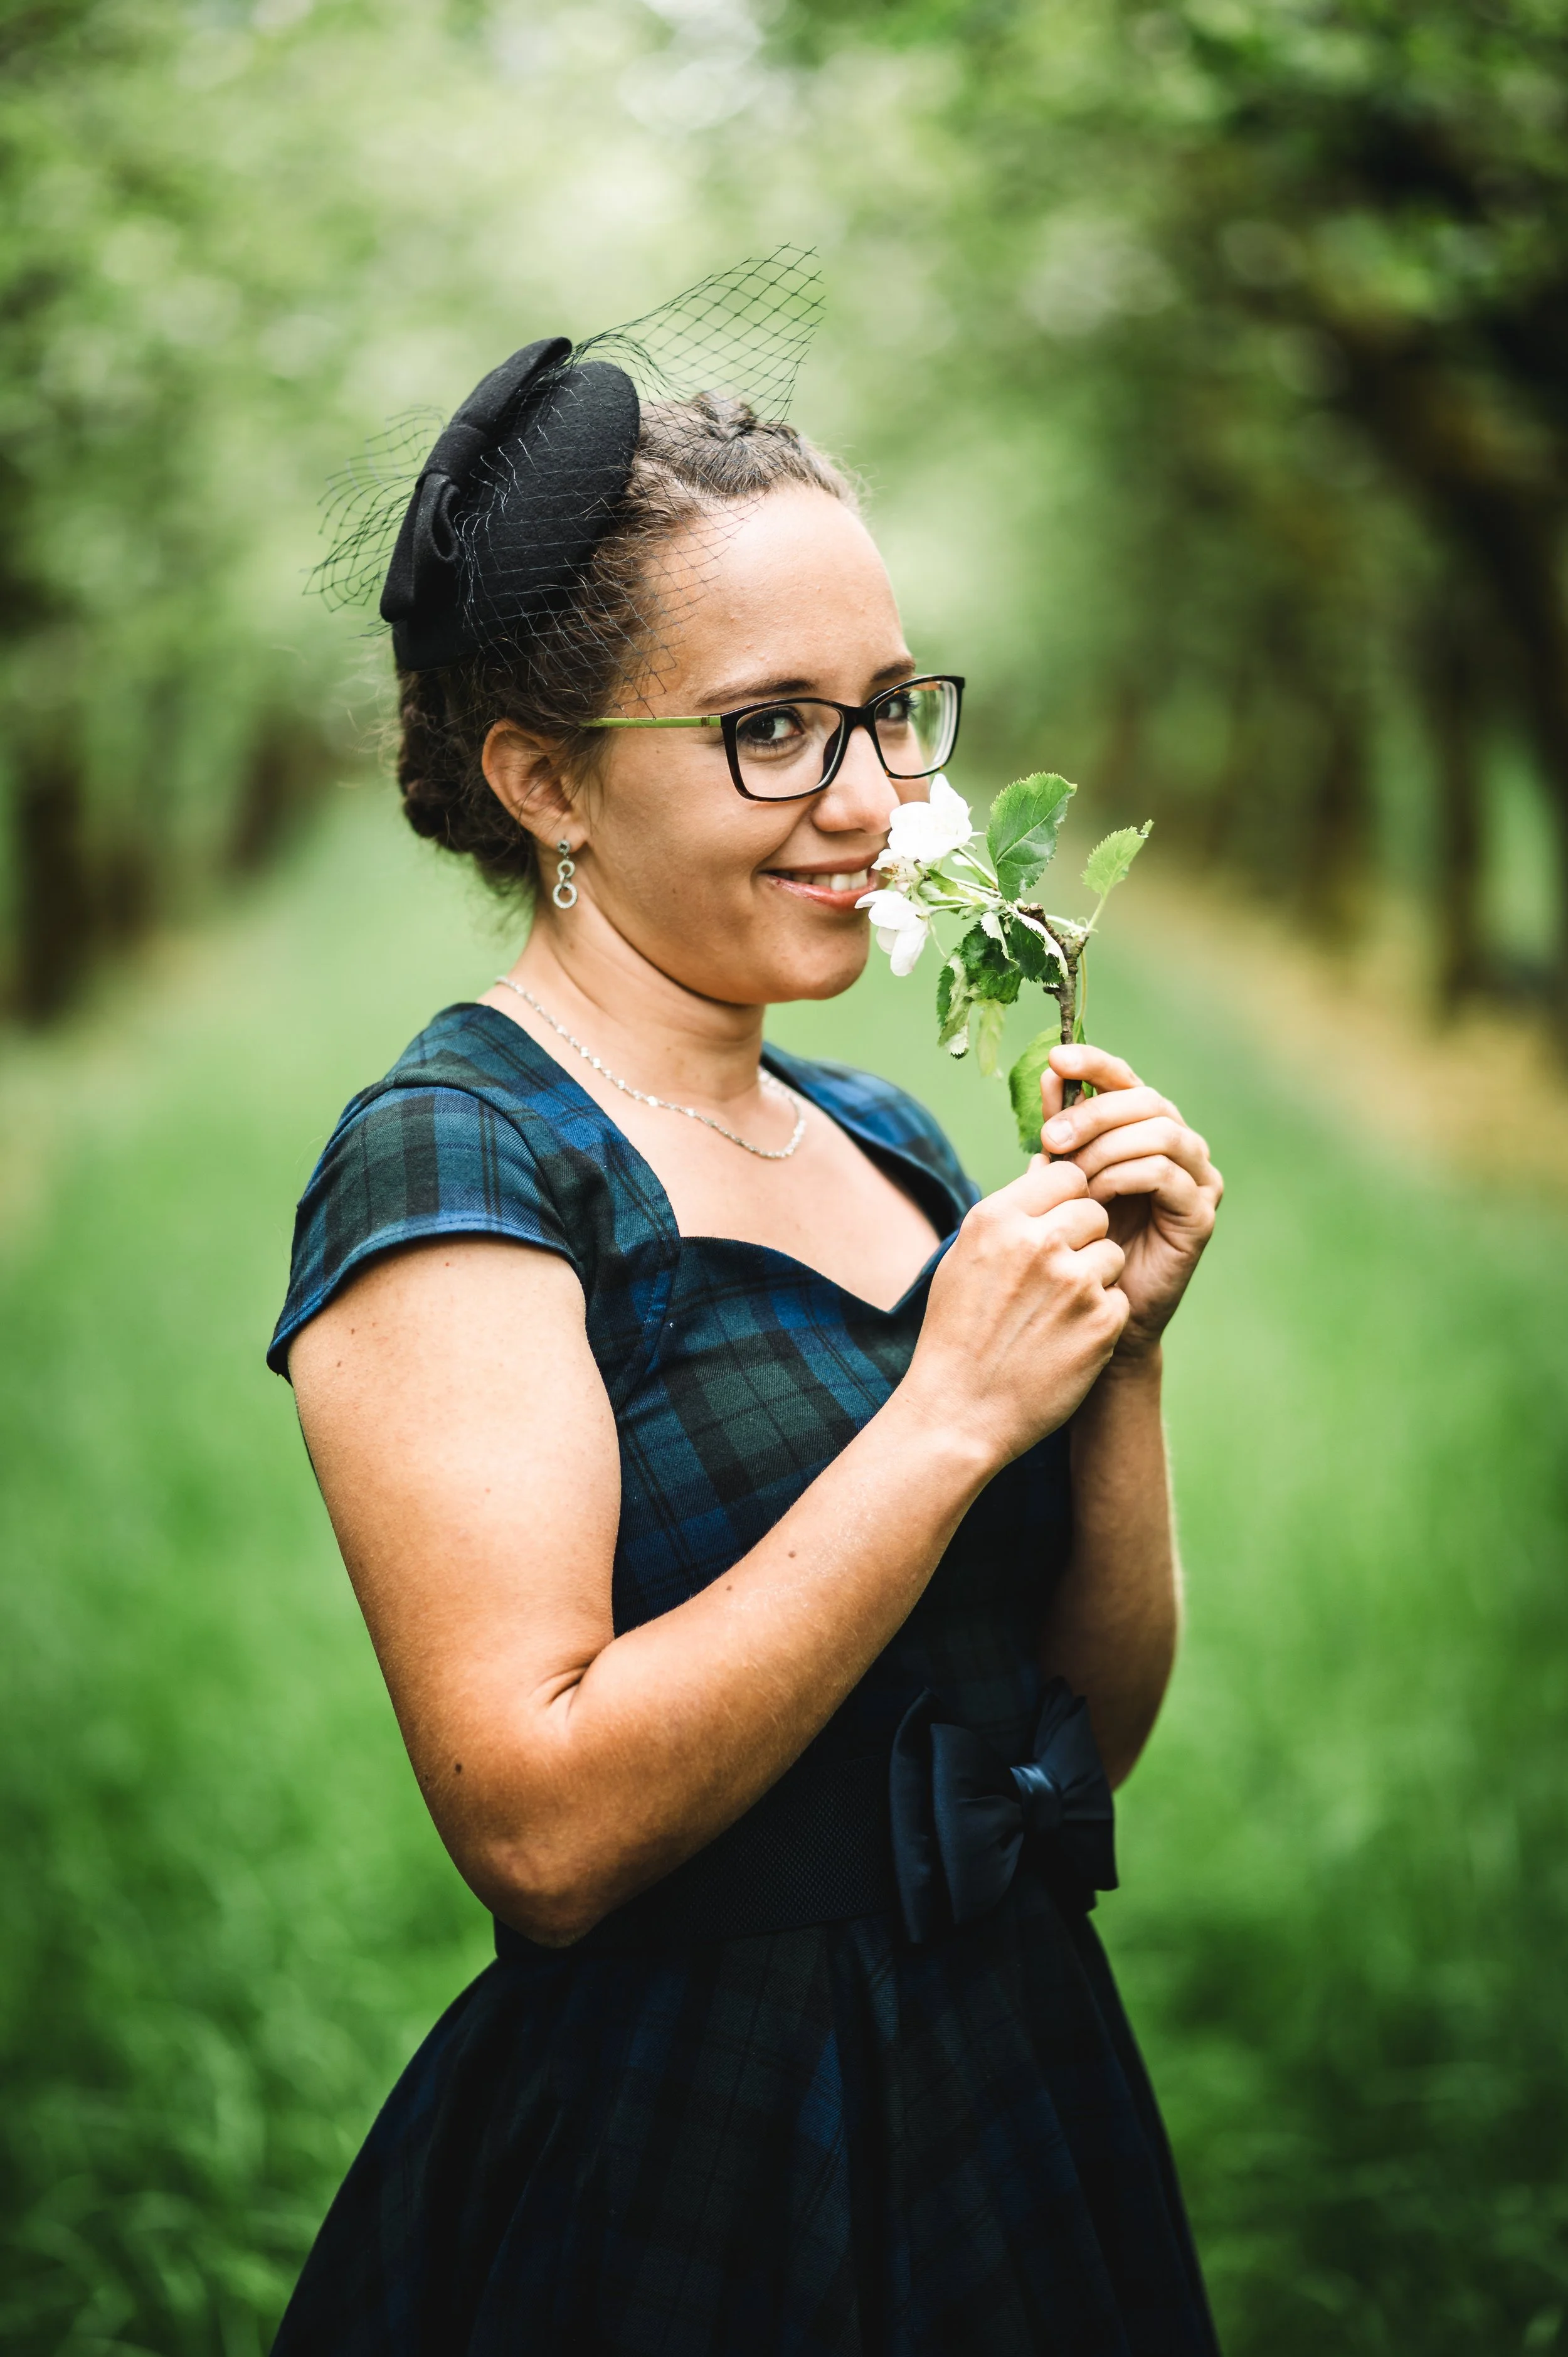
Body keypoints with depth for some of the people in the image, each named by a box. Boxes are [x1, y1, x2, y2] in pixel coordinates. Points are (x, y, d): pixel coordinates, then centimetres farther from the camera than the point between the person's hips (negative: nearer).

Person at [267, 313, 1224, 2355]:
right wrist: (955, 1416, -22)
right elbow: (542, 1828, -25)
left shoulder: (885, 1138, 7)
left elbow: (1097, 1727, 8)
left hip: (1033, 2106, 7)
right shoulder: (451, 1155, -15)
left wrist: (1119, 1348, -8)